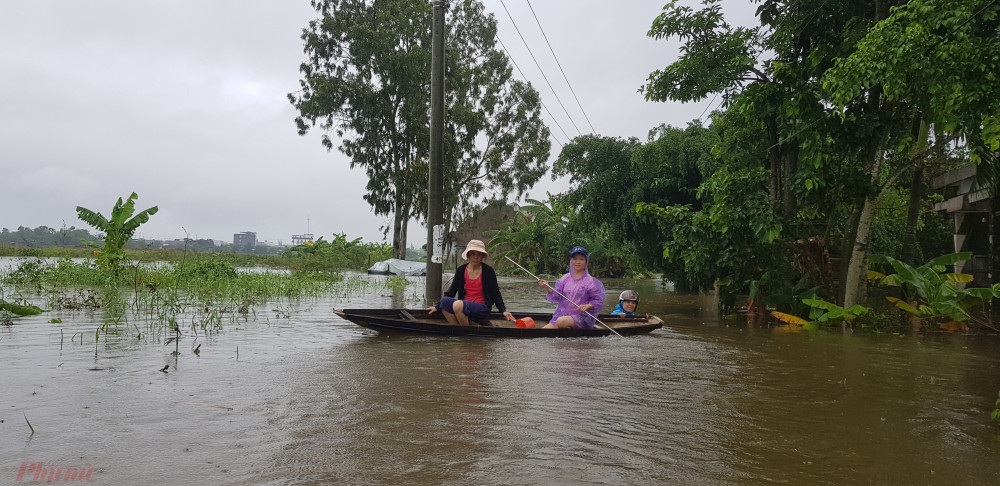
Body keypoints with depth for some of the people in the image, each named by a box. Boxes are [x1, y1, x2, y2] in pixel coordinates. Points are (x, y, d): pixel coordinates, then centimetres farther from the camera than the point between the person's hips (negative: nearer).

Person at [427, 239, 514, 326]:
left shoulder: (488, 271, 0)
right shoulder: (461, 270, 9)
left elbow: (495, 293, 2)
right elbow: (451, 291, 12)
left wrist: (503, 310, -10)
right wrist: (437, 307, 7)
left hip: (482, 308, -4)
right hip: (464, 306, 4)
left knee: (458, 305, -32)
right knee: (444, 301, -24)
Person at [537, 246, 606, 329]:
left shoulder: (591, 282, -3)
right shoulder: (564, 279, 10)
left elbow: (598, 302, -3)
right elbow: (556, 298, 5)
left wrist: (588, 306, -22)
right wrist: (548, 288, -12)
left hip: (583, 317, -5)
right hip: (562, 314, 5)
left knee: (561, 321, -33)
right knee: (544, 329, -13)